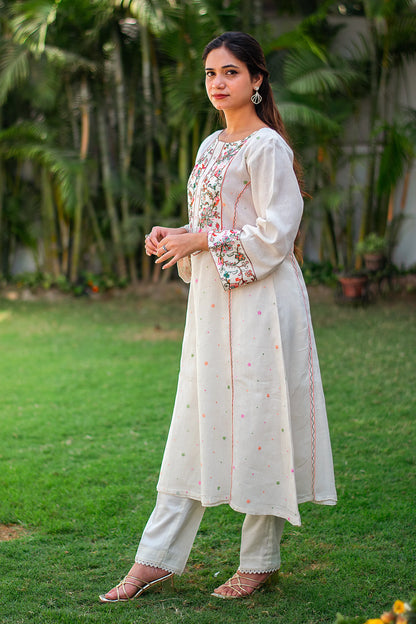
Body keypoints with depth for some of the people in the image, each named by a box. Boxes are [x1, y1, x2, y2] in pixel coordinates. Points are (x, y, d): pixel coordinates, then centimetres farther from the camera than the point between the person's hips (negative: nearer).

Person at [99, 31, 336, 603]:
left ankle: (260, 560, 15)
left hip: (258, 303, -8)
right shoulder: (211, 146, 16)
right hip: (211, 301, 8)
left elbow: (273, 233, -15)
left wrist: (198, 242, -12)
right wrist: (175, 236, 4)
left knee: (256, 423, 0)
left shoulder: (267, 147, -10)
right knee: (194, 425, 8)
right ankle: (156, 559, 13)